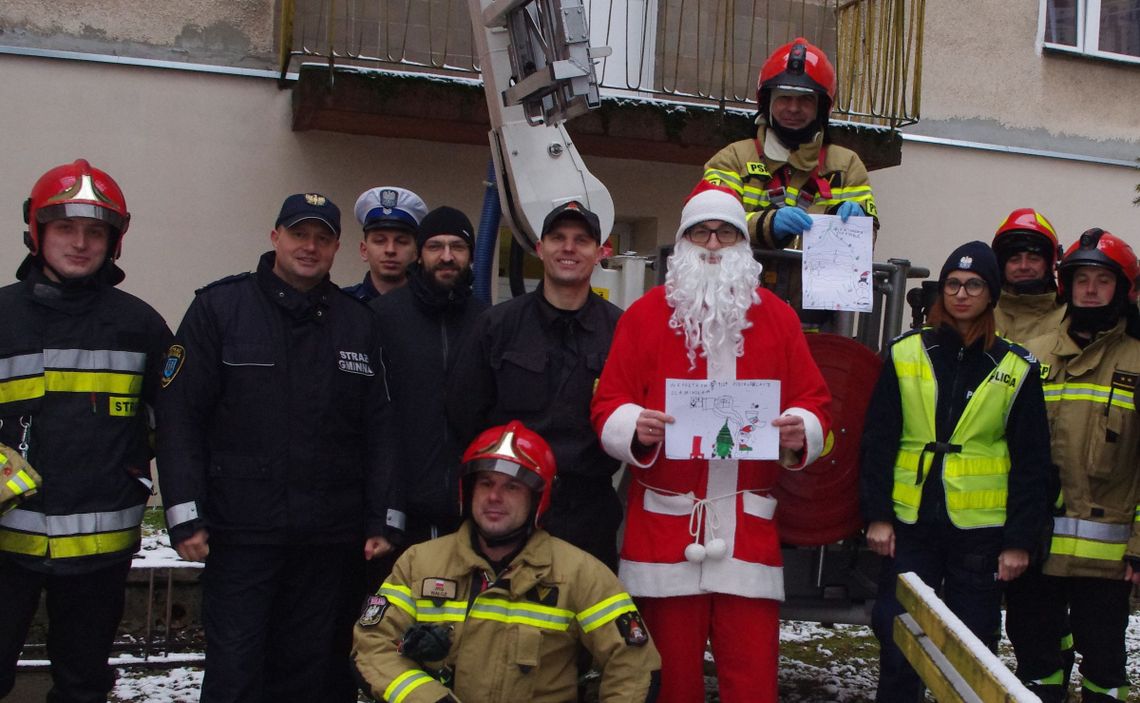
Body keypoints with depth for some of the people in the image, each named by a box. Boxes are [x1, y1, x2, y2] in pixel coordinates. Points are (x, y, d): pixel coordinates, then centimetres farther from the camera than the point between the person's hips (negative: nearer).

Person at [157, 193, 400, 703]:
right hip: (239, 533, -2)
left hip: (333, 541, 3)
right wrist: (185, 516, -9)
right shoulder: (220, 307, 2)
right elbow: (179, 415, -3)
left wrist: (384, 520, 2)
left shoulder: (358, 323, 9)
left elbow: (381, 427, 8)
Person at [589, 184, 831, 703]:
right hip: (664, 523, -1)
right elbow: (608, 403, 3)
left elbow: (812, 400, 11)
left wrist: (801, 430, -11)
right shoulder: (645, 314, 5)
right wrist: (634, 427, -18)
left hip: (748, 528, 1)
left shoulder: (777, 316, 10)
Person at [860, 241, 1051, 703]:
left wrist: (1020, 541, -2)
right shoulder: (906, 354, 3)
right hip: (911, 524, 0)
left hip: (980, 530, 0)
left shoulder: (1016, 368, 2)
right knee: (897, 639, 3)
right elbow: (878, 440, 3)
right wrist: (877, 515, -3)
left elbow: (1031, 463, 3)